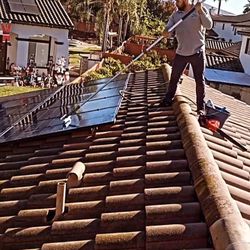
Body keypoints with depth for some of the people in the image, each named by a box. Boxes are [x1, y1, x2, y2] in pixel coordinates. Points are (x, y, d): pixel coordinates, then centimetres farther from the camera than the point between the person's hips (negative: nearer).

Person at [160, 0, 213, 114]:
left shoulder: (201, 10, -4)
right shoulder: (175, 14, 4)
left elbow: (209, 25, -16)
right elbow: (169, 29, -3)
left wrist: (200, 11, -28)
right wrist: (166, 32, -27)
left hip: (197, 53, -3)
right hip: (181, 53, 3)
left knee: (200, 80, 4)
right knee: (174, 78, 11)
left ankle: (200, 106, 14)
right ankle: (168, 100, 27)